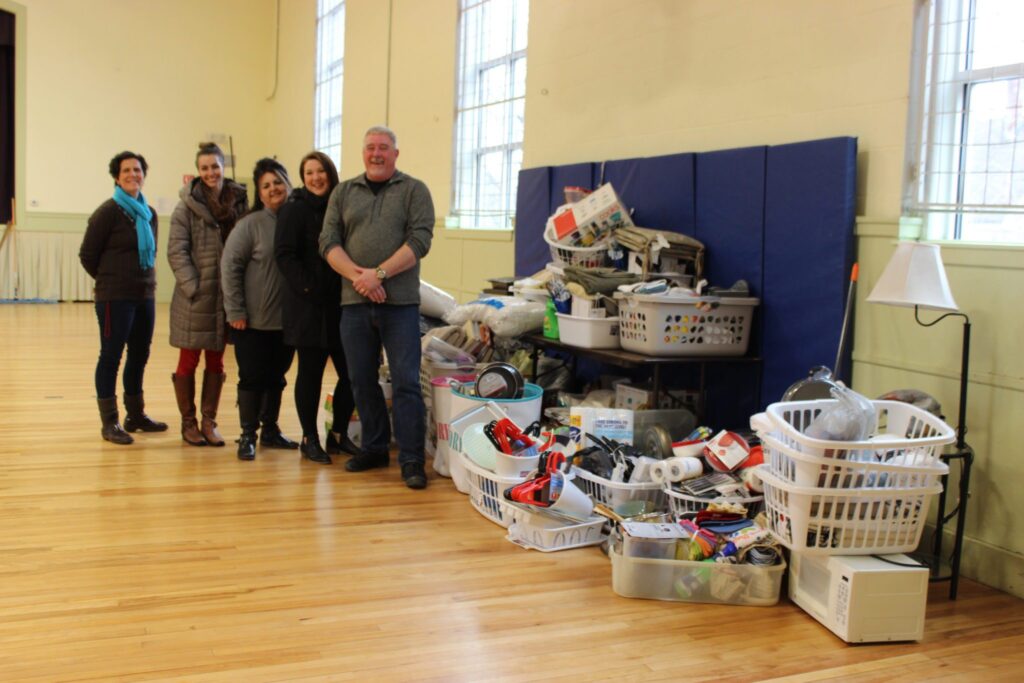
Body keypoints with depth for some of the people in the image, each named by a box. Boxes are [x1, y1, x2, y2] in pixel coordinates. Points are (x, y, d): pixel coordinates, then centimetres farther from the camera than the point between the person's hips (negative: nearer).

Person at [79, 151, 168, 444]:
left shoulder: (149, 213, 11)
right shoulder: (108, 211, -9)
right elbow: (87, 254, -6)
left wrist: (144, 279, 11)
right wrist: (111, 280, 4)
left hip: (145, 296, 7)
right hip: (115, 298, -7)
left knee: (139, 355, 14)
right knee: (111, 357, -1)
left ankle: (135, 415, 27)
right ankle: (109, 422, 6)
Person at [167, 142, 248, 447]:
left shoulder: (239, 202, 6)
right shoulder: (187, 205, -4)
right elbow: (176, 251, -7)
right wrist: (193, 287, -15)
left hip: (226, 295, 3)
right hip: (194, 296, -3)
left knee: (216, 361, 10)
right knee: (188, 361, 5)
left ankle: (209, 422, 18)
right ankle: (188, 422, 17)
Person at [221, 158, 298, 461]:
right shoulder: (250, 224, -8)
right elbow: (230, 266, -9)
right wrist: (235, 311, -12)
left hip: (287, 320, 4)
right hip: (254, 321, -4)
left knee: (276, 378, 14)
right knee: (252, 378, 2)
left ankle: (270, 430, 28)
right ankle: (248, 435, 13)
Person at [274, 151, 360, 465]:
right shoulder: (295, 209, -3)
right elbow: (285, 254, -9)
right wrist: (309, 288, -15)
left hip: (340, 305, 5)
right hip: (308, 306, -4)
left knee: (351, 371, 3)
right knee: (310, 373, 3)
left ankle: (339, 433, 21)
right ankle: (310, 439, 16)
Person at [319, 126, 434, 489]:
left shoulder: (414, 191, 4)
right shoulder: (343, 193, 13)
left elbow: (420, 240, -8)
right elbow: (328, 242, 4)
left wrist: (379, 274, -16)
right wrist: (358, 276, -12)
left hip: (400, 303, -4)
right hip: (354, 302, 4)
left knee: (406, 383, -3)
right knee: (362, 382, 11)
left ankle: (412, 460, 3)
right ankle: (374, 449, 25)